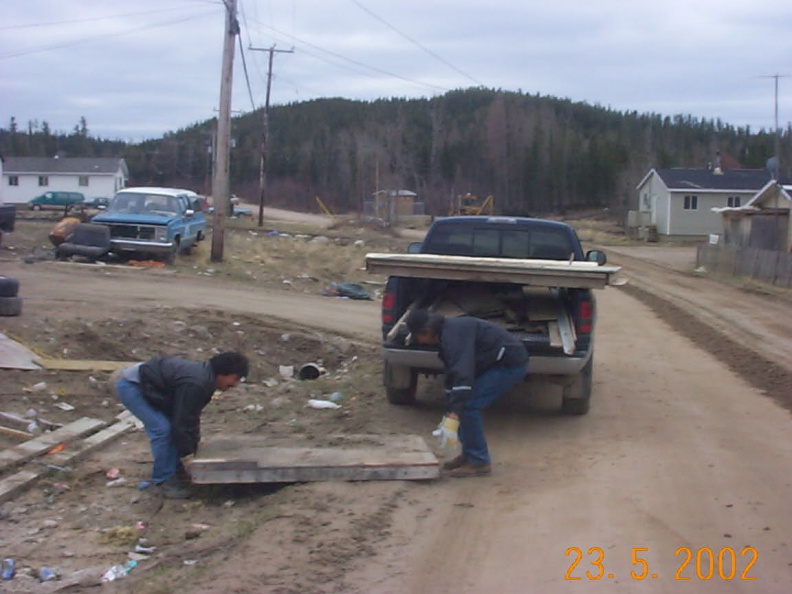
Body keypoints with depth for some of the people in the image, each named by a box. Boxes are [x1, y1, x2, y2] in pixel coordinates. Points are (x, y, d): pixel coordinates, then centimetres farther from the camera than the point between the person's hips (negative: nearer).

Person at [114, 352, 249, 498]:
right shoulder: (195, 384, -29)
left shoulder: (204, 375, 3)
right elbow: (182, 422, -22)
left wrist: (194, 442, 14)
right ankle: (164, 479, -6)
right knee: (162, 428, -16)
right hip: (129, 386, -11)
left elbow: (192, 415, 14)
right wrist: (191, 449, -9)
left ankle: (173, 468, 23)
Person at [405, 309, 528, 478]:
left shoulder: (453, 335, -21)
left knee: (468, 405, -14)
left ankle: (479, 462, -4)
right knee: (463, 402, 9)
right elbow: (453, 376, 20)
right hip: (502, 362, 10)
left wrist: (452, 418, -36)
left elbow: (462, 376, -32)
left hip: (511, 363, -10)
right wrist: (448, 417, 23)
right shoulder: (447, 334, 12)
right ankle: (469, 454, 18)